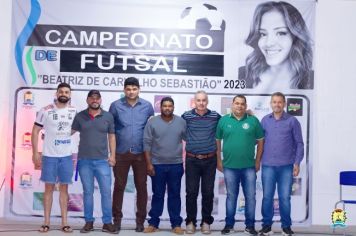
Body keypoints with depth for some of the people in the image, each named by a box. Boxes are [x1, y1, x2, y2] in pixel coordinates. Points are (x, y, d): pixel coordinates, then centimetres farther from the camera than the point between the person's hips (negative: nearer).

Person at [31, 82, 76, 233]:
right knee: (49, 187, 4)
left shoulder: (74, 112, 4)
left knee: (64, 188, 7)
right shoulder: (46, 111, -4)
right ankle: (46, 222, 13)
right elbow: (35, 131, -1)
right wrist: (35, 153, -7)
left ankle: (64, 222, 12)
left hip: (67, 156, 2)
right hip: (49, 156, -2)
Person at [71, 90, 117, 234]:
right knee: (88, 192, 9)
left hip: (102, 161, 0)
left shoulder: (108, 116, 4)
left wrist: (112, 155, 2)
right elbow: (69, 132, 5)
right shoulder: (80, 116, 4)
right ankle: (89, 222, 18)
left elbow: (111, 136, 7)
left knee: (106, 192, 0)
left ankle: (107, 223, 10)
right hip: (84, 161, 0)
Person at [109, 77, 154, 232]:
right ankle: (117, 218, 20)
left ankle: (140, 220, 18)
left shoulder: (147, 106, 1)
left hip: (141, 153, 1)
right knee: (119, 186, 7)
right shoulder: (115, 106, -2)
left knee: (141, 187, 7)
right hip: (121, 153, -1)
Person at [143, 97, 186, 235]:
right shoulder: (152, 122, -3)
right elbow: (147, 144, -4)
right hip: (157, 165, -1)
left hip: (176, 165, 1)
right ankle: (153, 223, 17)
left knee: (175, 195, 8)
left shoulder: (181, 122, 2)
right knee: (157, 195, 7)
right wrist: (149, 163, -8)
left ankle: (176, 224, 16)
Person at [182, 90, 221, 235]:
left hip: (210, 160, 1)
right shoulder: (186, 116, 0)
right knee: (191, 192, 3)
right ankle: (190, 222, 16)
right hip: (192, 160, -1)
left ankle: (206, 222, 19)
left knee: (208, 193, 6)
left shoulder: (215, 116, 2)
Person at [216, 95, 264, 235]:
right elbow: (217, 141, 6)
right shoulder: (223, 120, 1)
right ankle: (229, 224, 23)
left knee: (250, 196, 7)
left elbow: (260, 142, 5)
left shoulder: (253, 121, 0)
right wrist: (219, 161, 3)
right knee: (231, 196, 11)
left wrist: (257, 161, 2)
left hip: (249, 167, 0)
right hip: (229, 166, 0)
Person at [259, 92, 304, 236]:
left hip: (286, 166, -1)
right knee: (267, 197, 6)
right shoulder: (265, 120, 7)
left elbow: (299, 143, 1)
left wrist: (297, 162, -4)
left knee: (285, 197, 4)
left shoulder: (292, 121, 1)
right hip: (268, 165, 2)